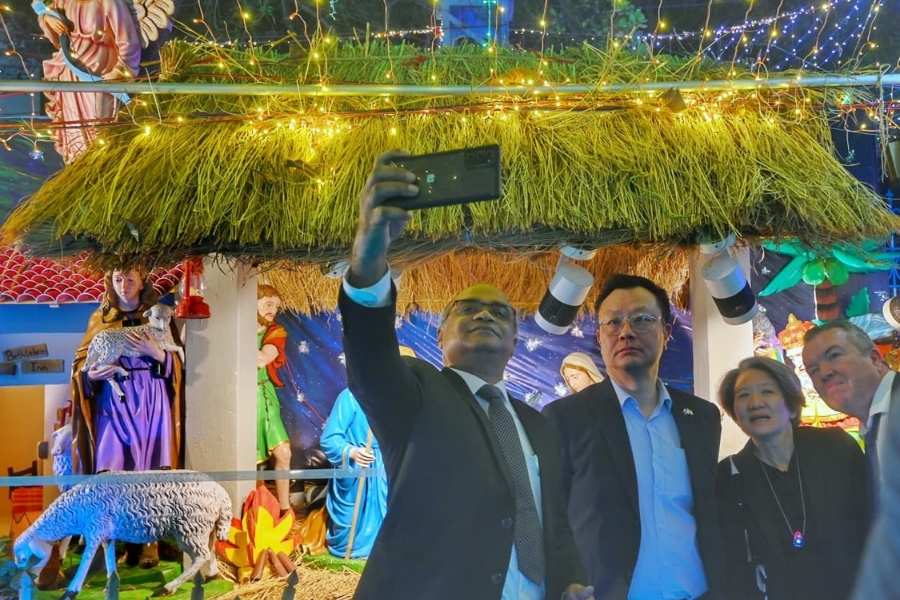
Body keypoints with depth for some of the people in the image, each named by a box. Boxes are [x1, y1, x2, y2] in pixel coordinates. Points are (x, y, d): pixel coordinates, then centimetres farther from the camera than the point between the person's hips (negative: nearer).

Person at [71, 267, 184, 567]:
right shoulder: (100, 318, 12)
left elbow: (180, 362, 2)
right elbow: (81, 363, 11)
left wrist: (157, 354, -16)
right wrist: (92, 374, -10)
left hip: (151, 402, -1)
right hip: (112, 402, 1)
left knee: (151, 470, -5)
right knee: (110, 471, -8)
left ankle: (151, 540, 3)